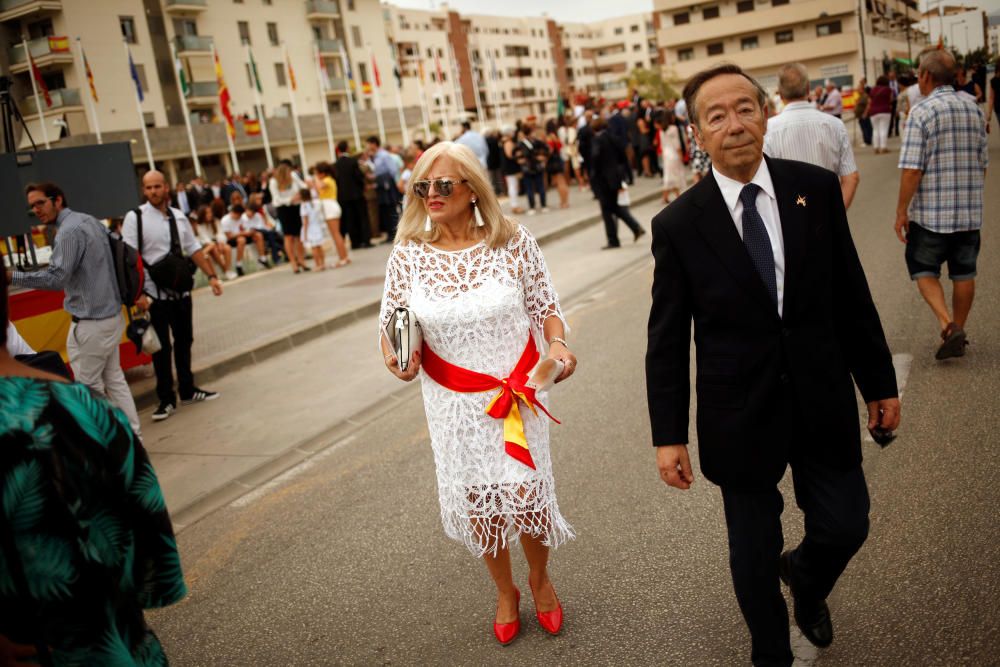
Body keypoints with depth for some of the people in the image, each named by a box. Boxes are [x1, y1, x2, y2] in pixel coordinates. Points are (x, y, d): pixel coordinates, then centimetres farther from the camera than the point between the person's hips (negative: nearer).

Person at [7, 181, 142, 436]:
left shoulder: (69, 231, -17)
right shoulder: (90, 221, 12)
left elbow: (55, 279, -24)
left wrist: (10, 276, -18)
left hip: (90, 322, -10)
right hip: (111, 314, 10)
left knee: (88, 386, 1)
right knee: (114, 379, 15)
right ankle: (132, 433, 19)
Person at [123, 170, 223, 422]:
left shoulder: (179, 217, 6)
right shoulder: (135, 218, -10)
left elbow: (194, 250, 12)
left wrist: (211, 275, 4)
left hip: (181, 291, 5)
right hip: (154, 295, -5)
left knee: (184, 341, 15)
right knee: (162, 347, 3)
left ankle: (187, 390, 31)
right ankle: (166, 399, 16)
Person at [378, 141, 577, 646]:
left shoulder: (514, 242, -10)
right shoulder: (408, 254, -8)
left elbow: (545, 306, -1)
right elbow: (391, 325, 2)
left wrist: (557, 343, -21)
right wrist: (396, 355, -19)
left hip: (517, 396, -1)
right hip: (454, 405, 2)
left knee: (527, 495, 5)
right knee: (477, 503, 12)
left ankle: (539, 578, 40)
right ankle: (505, 591, 42)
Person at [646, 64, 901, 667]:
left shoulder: (817, 188, -3)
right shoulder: (679, 224, -10)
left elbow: (853, 296, 3)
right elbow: (667, 339, -6)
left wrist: (880, 382, 8)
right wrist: (669, 435, -5)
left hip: (824, 401, 2)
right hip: (740, 413, -2)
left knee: (847, 526, 13)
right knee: (754, 550, 12)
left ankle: (805, 577, 49)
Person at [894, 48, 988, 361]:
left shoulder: (922, 112, -13)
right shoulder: (974, 109, 6)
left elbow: (912, 170, -18)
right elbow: (983, 164, 12)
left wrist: (901, 210, -10)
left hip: (930, 212, -5)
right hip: (970, 211, 5)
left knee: (924, 269, 8)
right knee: (964, 272, 14)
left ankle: (947, 323, -9)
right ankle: (958, 332, 24)